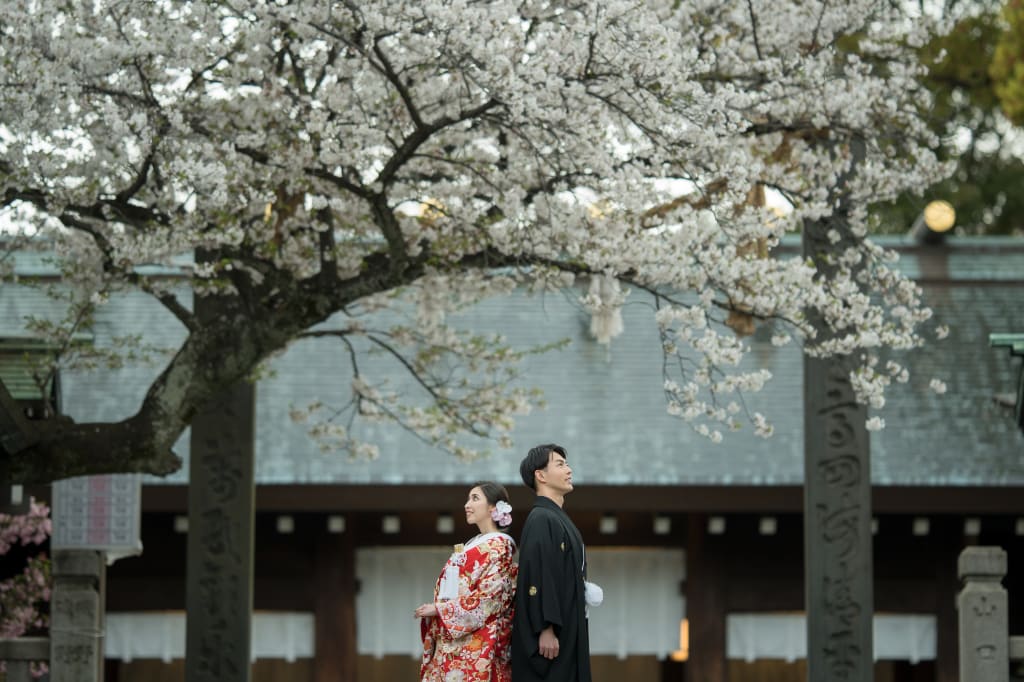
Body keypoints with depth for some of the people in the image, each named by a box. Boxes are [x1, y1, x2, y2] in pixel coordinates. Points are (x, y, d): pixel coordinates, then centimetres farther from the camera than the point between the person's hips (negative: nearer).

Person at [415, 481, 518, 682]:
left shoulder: (499, 546, -4)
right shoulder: (471, 546, 21)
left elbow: (489, 595, -14)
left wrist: (439, 609, -13)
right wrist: (433, 610, 3)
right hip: (450, 642, 8)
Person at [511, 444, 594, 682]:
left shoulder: (558, 519, 18)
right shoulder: (541, 520, -12)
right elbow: (538, 578, -20)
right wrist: (545, 629, -24)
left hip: (569, 633, 10)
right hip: (551, 636, -10)